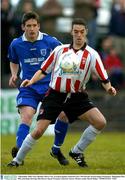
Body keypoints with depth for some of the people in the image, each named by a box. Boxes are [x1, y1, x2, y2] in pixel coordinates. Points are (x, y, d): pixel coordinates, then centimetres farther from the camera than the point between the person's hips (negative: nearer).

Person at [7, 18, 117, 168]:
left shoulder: (91, 54, -2)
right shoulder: (60, 50, 2)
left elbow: (104, 78, -6)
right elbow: (43, 71, 8)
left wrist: (109, 88, -27)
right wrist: (31, 81, -8)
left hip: (77, 97, 1)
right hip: (54, 95, -1)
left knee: (100, 122, -16)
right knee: (38, 131, -11)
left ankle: (77, 152, 3)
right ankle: (17, 160, 7)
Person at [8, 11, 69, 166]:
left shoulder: (50, 42, -5)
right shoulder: (16, 44, 1)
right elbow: (14, 62, 21)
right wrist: (14, 75, 2)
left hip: (49, 86, 0)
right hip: (28, 87, 0)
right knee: (26, 117, -21)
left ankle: (56, 149, 14)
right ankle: (18, 152, -26)